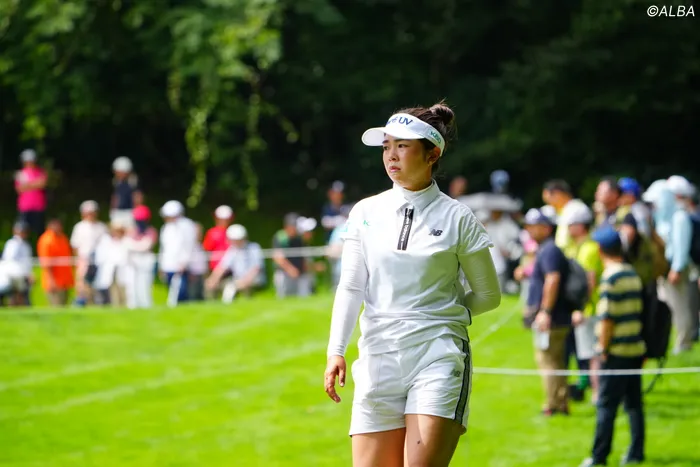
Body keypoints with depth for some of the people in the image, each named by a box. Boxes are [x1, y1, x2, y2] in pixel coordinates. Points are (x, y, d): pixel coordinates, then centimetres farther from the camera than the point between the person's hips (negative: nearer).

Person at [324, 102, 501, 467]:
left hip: (439, 358, -3)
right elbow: (350, 286, 5)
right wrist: (336, 351, -5)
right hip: (378, 359, 3)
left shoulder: (456, 217, 1)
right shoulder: (366, 213, 9)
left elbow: (488, 295, 9)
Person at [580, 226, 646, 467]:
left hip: (616, 351, -7)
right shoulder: (633, 274, 9)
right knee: (634, 402, 10)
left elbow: (607, 318, -18)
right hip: (636, 347, 7)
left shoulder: (610, 277, -15)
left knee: (606, 404, -3)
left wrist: (603, 348, -10)